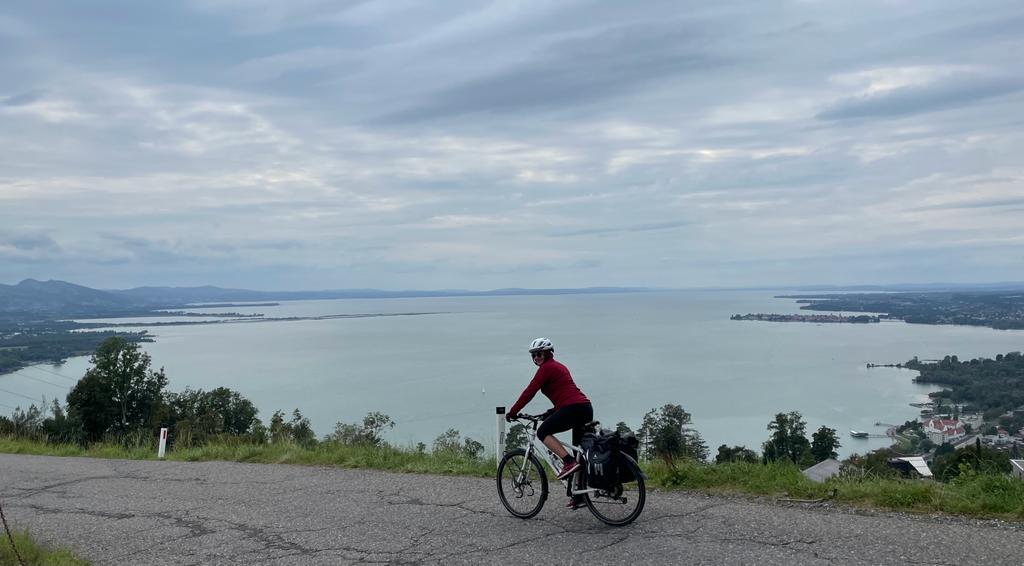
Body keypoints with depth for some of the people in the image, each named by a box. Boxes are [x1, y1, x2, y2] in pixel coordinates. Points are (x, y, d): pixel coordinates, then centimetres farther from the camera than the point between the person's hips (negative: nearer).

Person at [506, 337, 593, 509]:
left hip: (573, 408, -10)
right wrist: (552, 412, 25)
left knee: (543, 432, 0)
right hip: (586, 408, 10)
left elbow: (530, 391, -5)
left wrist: (512, 412, 0)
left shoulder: (547, 368, -2)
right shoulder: (559, 366, 27)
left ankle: (569, 462, -14)